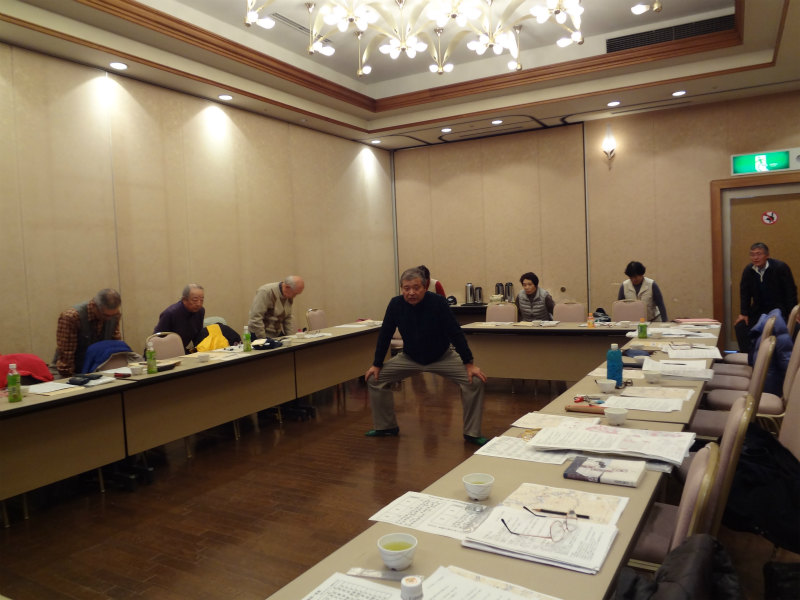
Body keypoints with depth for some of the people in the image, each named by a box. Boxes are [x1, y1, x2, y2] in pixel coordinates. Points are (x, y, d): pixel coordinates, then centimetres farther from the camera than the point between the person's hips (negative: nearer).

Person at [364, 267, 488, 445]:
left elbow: (455, 333, -20)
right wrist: (376, 364, -4)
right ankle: (387, 427, 12)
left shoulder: (437, 302, -24)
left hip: (442, 357, -2)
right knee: (375, 378, -6)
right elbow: (385, 335, -6)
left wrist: (469, 364, -22)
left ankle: (472, 433, -4)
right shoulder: (396, 304, -16)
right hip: (409, 358, 3)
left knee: (474, 380, -21)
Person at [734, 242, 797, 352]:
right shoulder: (748, 270, 1)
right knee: (740, 326, -10)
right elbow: (745, 293, 5)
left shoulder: (781, 267, -12)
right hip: (759, 309, 4)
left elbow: (791, 291, -11)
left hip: (779, 309, -4)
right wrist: (743, 313, -4)